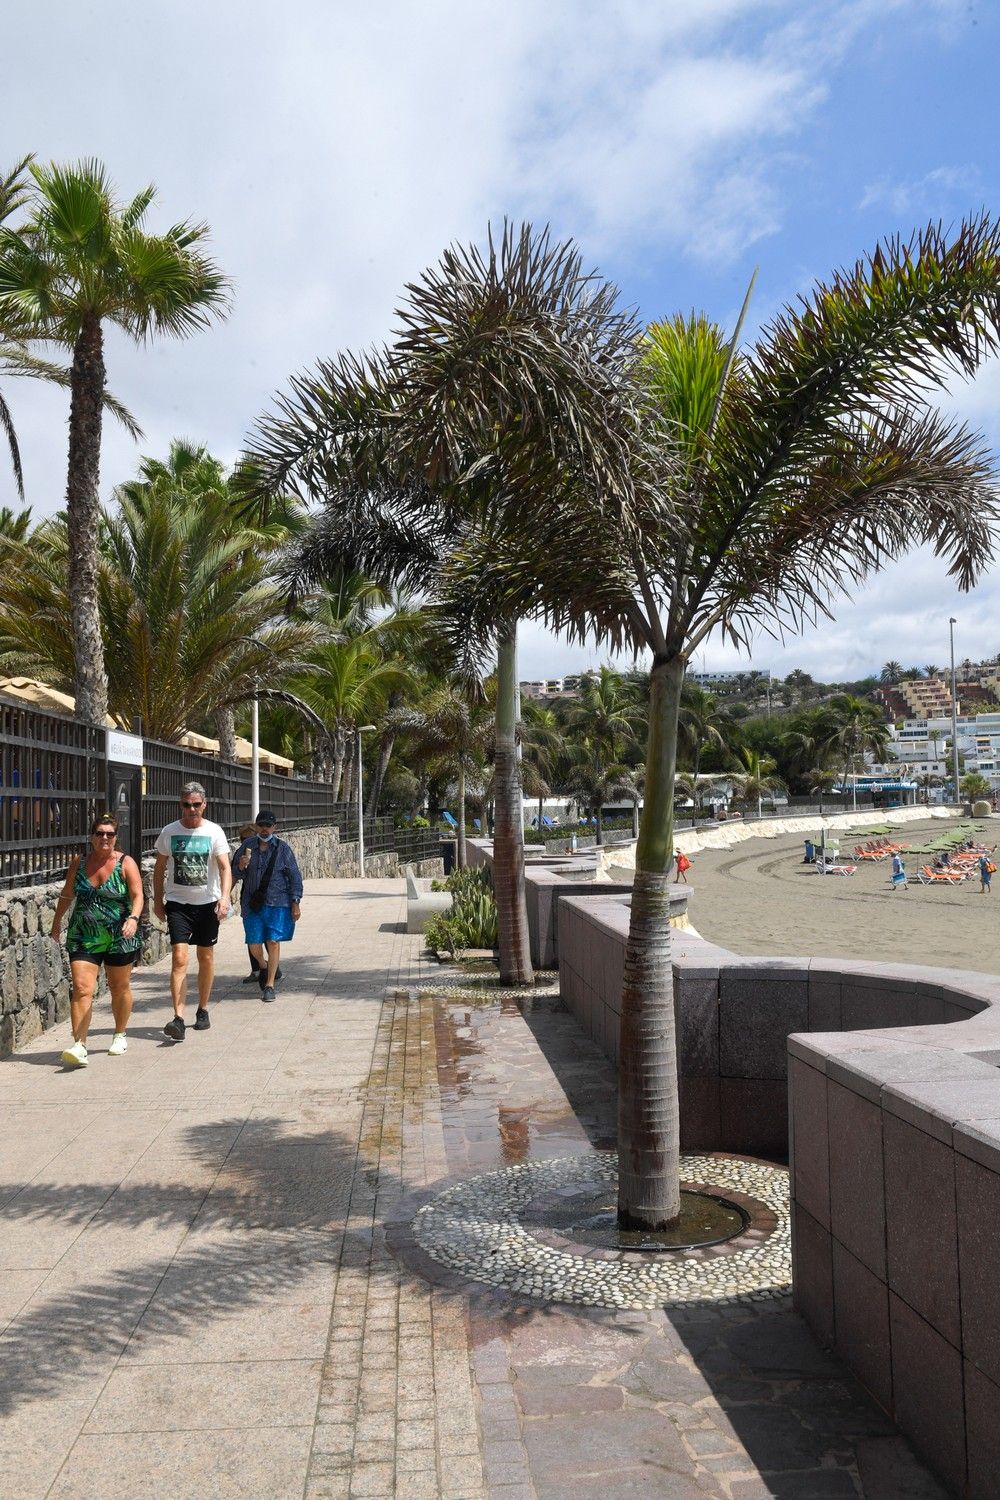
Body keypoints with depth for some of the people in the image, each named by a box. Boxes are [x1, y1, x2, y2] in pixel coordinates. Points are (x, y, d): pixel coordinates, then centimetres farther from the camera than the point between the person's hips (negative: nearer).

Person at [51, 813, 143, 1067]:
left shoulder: (126, 863, -6)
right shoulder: (78, 862, 3)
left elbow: (137, 896, -14)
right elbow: (67, 894, 15)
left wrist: (134, 918, -31)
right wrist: (57, 921, 21)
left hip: (120, 938, -1)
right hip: (84, 937, 2)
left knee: (120, 988, 13)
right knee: (81, 989, -12)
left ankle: (120, 1035, 33)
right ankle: (79, 1046, -15)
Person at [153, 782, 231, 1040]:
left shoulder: (214, 832, -5)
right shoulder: (169, 832, -1)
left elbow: (225, 867, -12)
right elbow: (159, 869, 10)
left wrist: (224, 897, -26)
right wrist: (157, 900, 7)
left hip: (207, 903, 0)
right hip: (178, 903, 0)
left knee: (206, 957, 11)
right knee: (179, 959, -11)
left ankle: (203, 1010, 28)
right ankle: (178, 1018, -15)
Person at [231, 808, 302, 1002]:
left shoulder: (282, 848, -1)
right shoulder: (247, 846, 4)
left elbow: (294, 877, 1)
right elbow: (235, 874, 10)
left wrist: (295, 903, -4)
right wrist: (241, 866, -13)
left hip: (277, 903, -2)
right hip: (253, 904, 2)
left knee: (273, 942, -5)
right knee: (254, 944, 4)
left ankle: (269, 986, 7)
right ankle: (264, 966, 38)